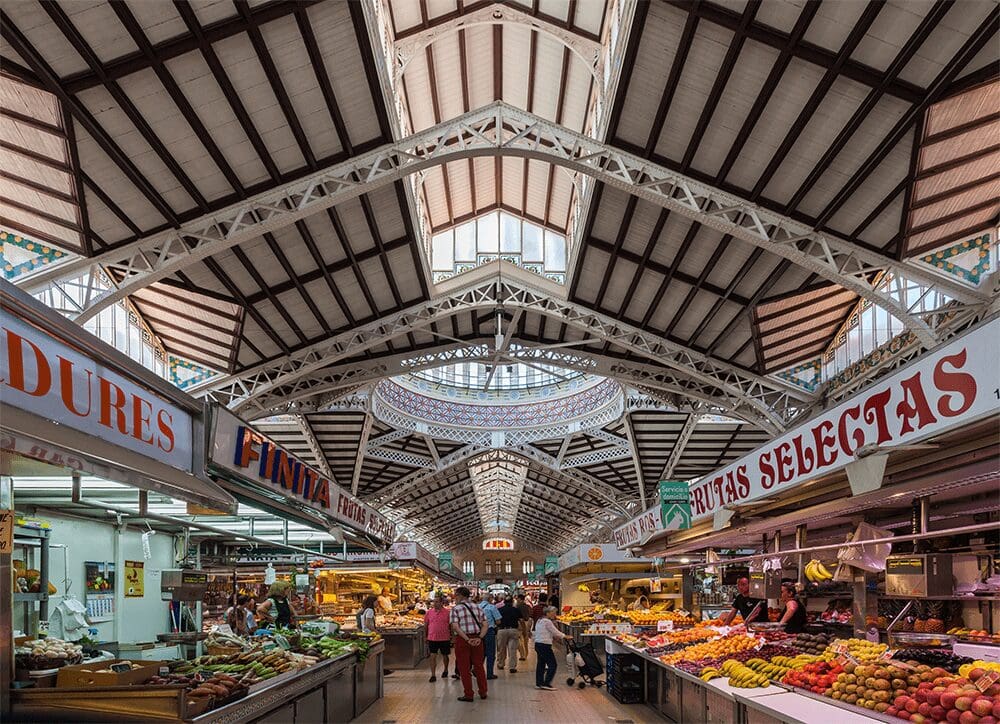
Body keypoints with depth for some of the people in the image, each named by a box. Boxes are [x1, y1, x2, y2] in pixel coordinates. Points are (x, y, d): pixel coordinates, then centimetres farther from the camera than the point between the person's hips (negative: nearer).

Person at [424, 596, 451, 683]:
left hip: (445, 639, -1)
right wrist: (426, 637, 12)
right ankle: (433, 675, -1)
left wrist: (451, 636, 1)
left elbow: (451, 625, 1)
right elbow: (425, 625, 10)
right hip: (432, 639, 1)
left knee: (445, 656, 15)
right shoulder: (429, 612, 0)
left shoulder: (447, 612, -6)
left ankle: (445, 670, 37)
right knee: (433, 656, -5)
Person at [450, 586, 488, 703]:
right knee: (479, 665, 15)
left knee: (464, 667, 4)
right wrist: (479, 638, -8)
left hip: (462, 640, -4)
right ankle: (483, 692, 21)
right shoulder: (477, 608, 9)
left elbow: (455, 627, -17)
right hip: (477, 639, 4)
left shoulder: (455, 609, -5)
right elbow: (485, 625, 1)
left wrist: (467, 639, -18)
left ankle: (468, 695, 7)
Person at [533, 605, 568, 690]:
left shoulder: (539, 621, 16)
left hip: (537, 644, 10)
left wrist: (557, 636, 18)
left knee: (541, 664, 14)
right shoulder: (547, 622, -13)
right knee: (552, 665, -5)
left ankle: (539, 683, 16)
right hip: (545, 645, -10)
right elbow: (555, 632, -9)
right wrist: (564, 636, 6)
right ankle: (546, 683, -6)